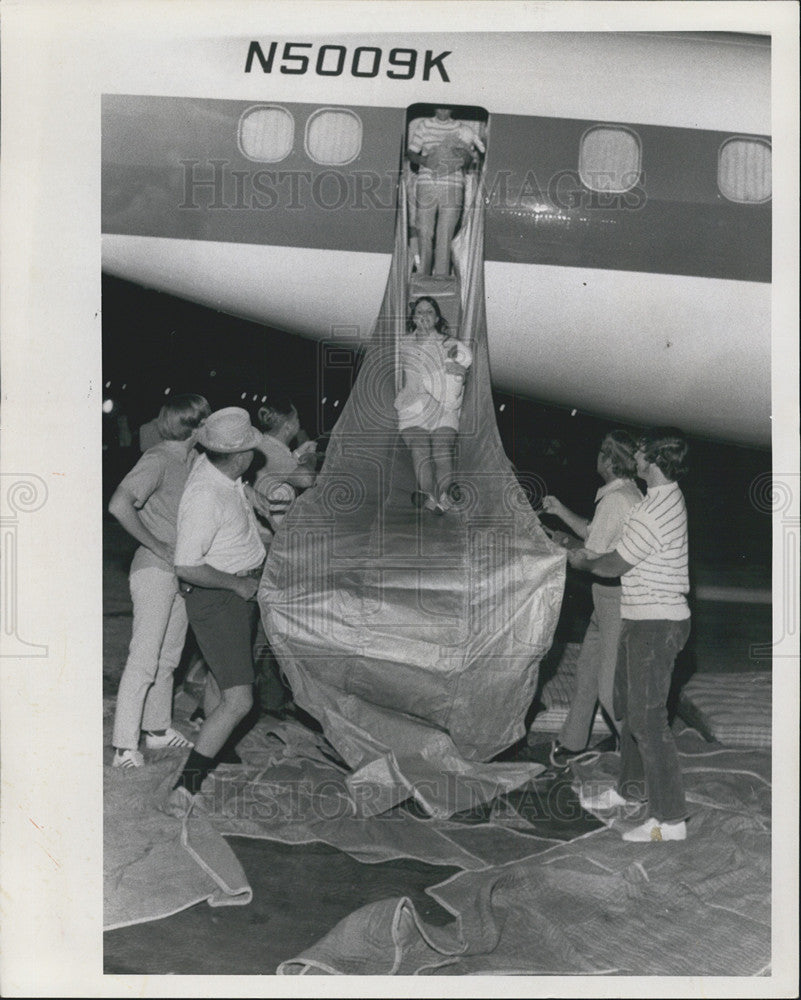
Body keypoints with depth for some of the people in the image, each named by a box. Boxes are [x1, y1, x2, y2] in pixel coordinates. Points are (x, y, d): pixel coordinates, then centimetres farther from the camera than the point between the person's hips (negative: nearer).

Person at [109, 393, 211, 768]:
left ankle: (158, 729, 28)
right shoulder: (158, 460, -15)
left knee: (168, 656, 16)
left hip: (182, 574, 8)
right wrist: (159, 547, -20)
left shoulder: (193, 460, 10)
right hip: (155, 571, -8)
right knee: (144, 659, -8)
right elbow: (119, 504, -26)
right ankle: (125, 746, -4)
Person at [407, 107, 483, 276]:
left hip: (453, 188, 0)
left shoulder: (462, 129, 12)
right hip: (426, 185, 0)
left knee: (445, 238, -6)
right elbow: (411, 153, 9)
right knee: (424, 233, -1)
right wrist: (424, 160, -12)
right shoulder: (423, 126, 12)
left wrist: (460, 162, -11)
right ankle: (422, 277, 8)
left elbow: (470, 156, 12)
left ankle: (442, 279, -4)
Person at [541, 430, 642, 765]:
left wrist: (565, 541, 0)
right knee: (587, 669, 21)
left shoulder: (615, 500, -20)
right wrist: (561, 511, 24)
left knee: (612, 689, -7)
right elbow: (594, 534, 22)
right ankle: (572, 741, 36)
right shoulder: (631, 494, 12)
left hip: (618, 599, -11)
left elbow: (591, 555, -18)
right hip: (608, 597, 11)